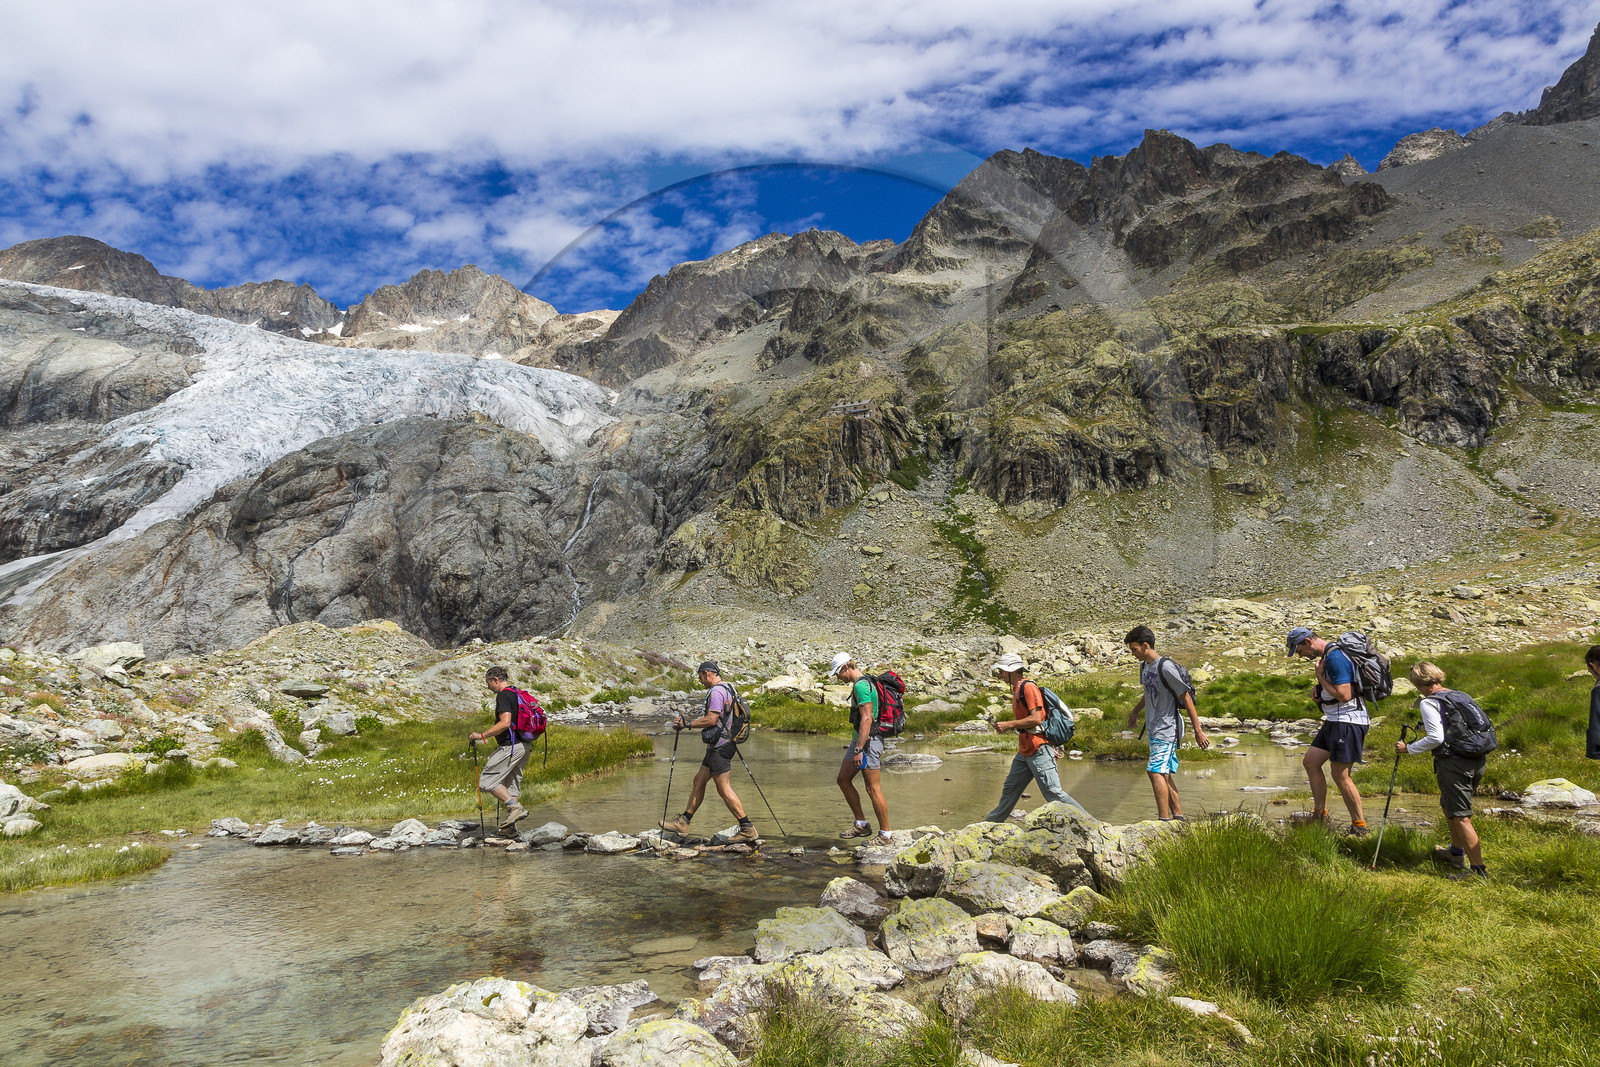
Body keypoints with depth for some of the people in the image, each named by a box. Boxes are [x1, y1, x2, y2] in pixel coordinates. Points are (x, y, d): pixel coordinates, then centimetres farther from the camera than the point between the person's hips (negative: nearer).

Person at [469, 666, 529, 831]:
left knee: (487, 781, -5)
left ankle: (515, 808, -14)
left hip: (510, 746, -10)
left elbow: (505, 723, -24)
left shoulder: (503, 695, -12)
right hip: (523, 746, 10)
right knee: (511, 784, 13)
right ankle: (510, 821, 11)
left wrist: (482, 735, -18)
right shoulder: (517, 694, 18)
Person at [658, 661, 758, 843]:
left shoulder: (716, 691, -16)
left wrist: (687, 725, -14)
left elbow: (711, 720, -22)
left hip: (718, 746, -11)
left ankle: (747, 828, -7)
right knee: (699, 780, 15)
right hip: (723, 745, 11)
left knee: (724, 789, -9)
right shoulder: (728, 689, 16)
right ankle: (683, 822, 23)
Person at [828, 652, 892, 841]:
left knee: (873, 788, -5)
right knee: (843, 780, 14)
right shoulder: (861, 683, 15)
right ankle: (861, 825, 20)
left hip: (868, 741, -11)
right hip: (859, 740, 11)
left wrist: (859, 749, -26)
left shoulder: (861, 685, -18)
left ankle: (885, 834, 3)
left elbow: (867, 719, -25)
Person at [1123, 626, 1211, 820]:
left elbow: (1186, 698, -15)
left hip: (1168, 728, -9)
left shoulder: (1166, 668, -18)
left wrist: (1198, 731, -14)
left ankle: (1164, 820, -14)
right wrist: (1135, 711, 34)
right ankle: (1178, 815, 17)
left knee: (1155, 771, -16)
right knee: (1163, 773, 10)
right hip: (1153, 729, 9)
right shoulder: (1144, 666, 9)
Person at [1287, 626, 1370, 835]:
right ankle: (1321, 815, 19)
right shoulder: (1326, 655, 13)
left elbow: (1344, 695, -25)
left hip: (1348, 722, -11)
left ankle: (1359, 826, 5)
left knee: (1340, 775, -7)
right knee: (1310, 762, 12)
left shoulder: (1335, 658, -19)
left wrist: (1320, 677, -13)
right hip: (1335, 721, 11)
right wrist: (1319, 691, 7)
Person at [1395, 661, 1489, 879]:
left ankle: (1479, 869, -8)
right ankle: (1457, 853, 38)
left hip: (1453, 763, -9)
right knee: (1449, 806, 26)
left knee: (1460, 818, -6)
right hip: (1478, 762, 9)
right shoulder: (1463, 697, 15)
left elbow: (1436, 738, -16)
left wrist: (1408, 748, -5)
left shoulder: (1429, 702, -7)